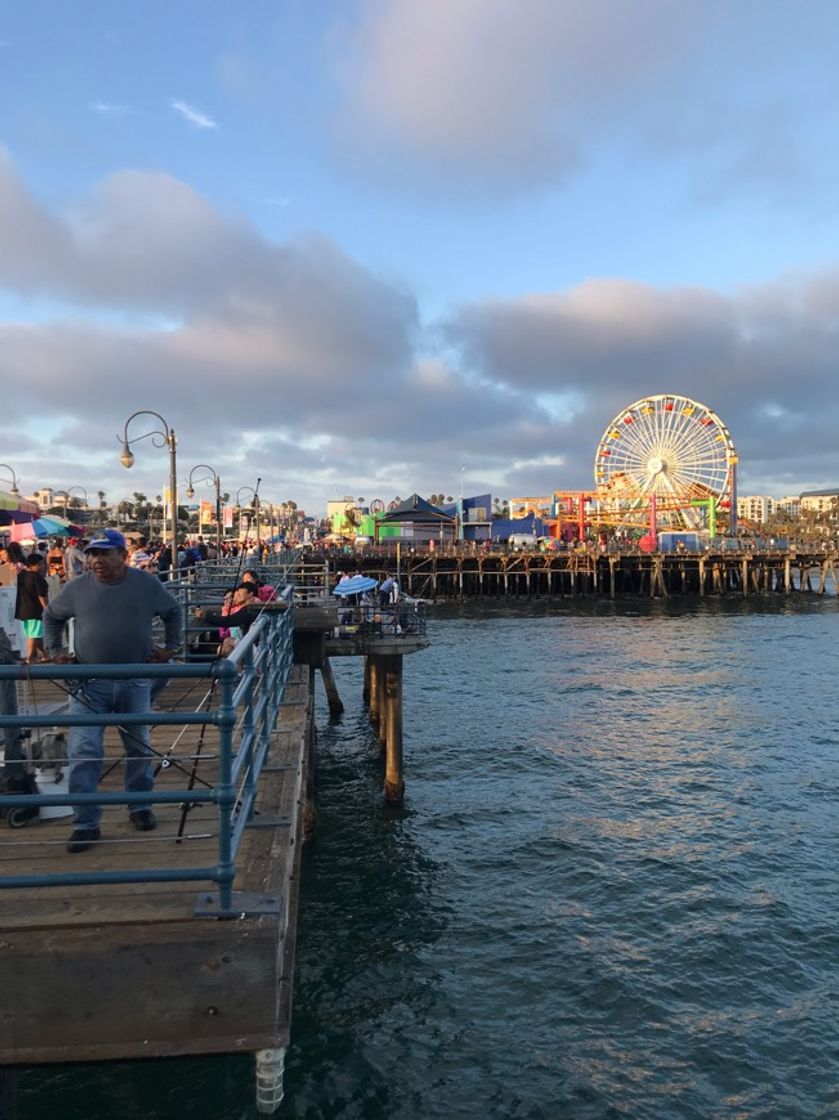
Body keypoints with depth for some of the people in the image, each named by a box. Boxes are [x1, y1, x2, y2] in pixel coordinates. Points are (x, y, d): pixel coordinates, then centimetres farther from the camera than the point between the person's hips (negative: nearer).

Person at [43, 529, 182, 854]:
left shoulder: (147, 584, -1)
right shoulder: (77, 587, -1)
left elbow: (173, 611, 15)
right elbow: (51, 616, 17)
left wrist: (171, 646, 8)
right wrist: (54, 650, 6)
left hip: (135, 683, 1)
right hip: (89, 684, 0)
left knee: (139, 748, 12)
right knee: (84, 753, -4)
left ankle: (140, 807, 31)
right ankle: (86, 823, 7)